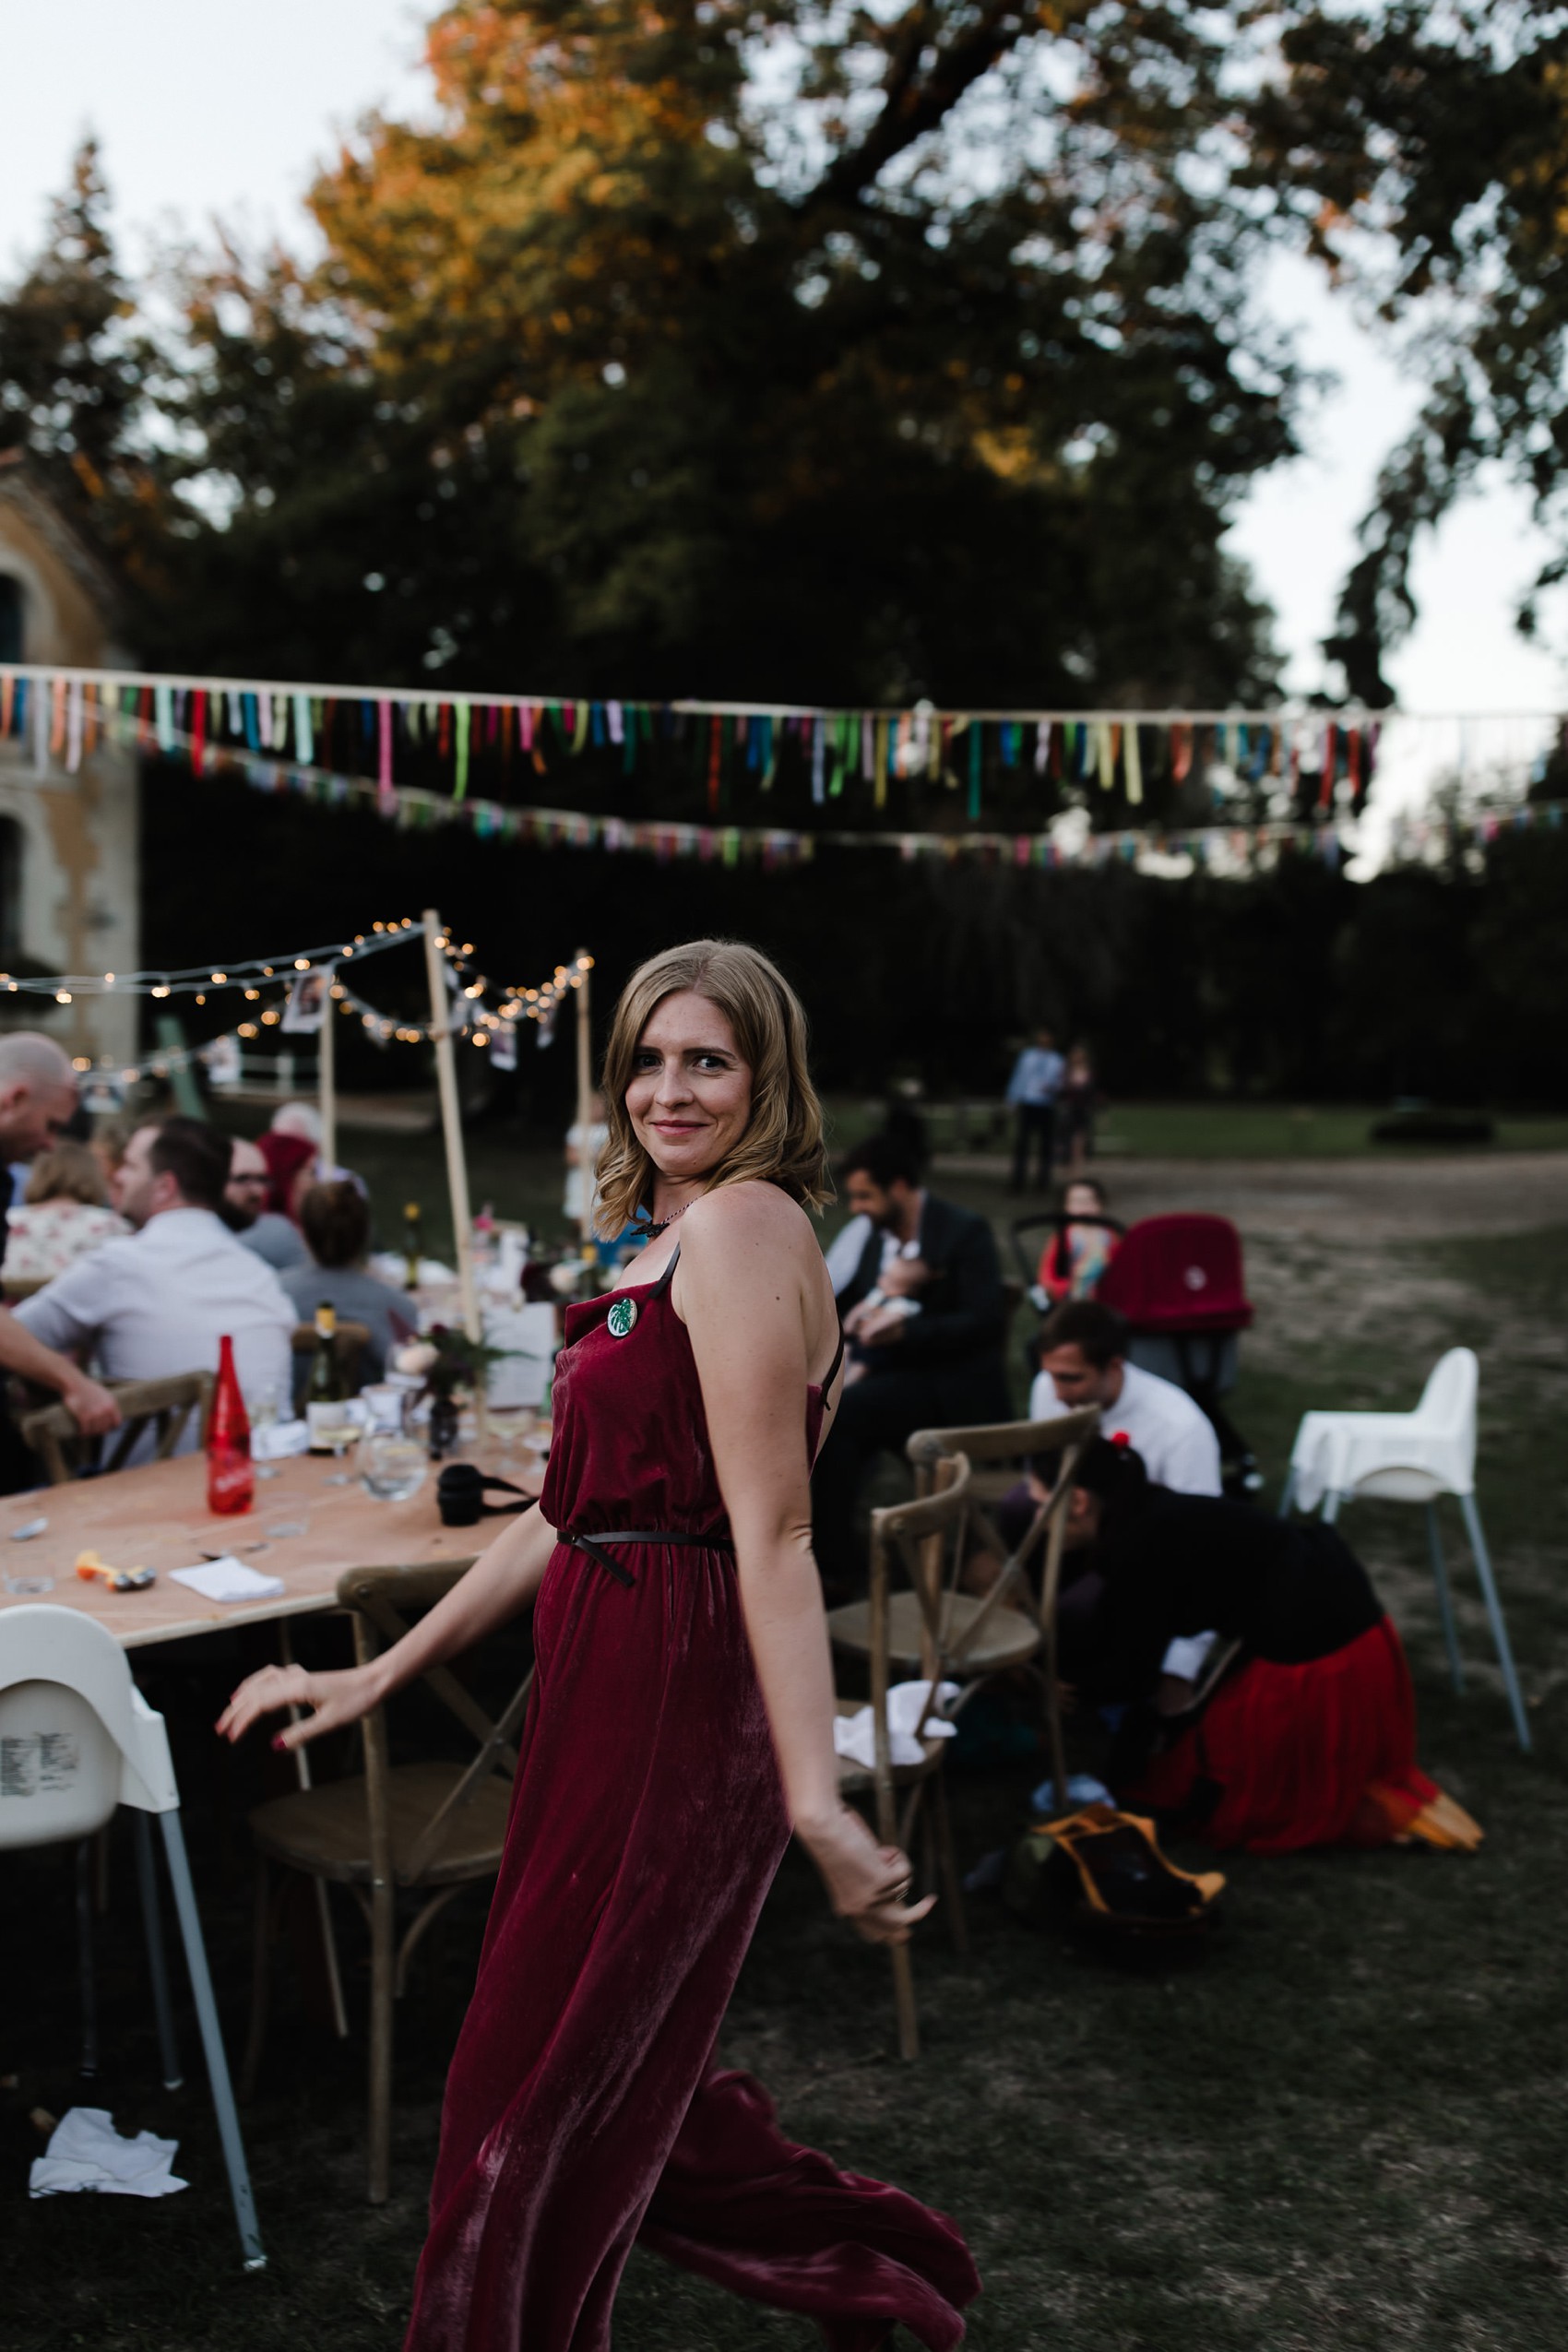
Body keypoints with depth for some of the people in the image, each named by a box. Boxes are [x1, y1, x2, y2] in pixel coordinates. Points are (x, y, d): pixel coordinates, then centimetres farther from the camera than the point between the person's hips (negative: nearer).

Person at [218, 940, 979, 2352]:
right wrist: (378, 1678, 16)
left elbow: (773, 1533, -23)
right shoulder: (664, 1237, 15)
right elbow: (571, 1516, 16)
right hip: (615, 1684, 10)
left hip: (677, 1703, -10)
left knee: (548, 2093, 6)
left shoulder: (743, 1224, -14)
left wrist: (815, 1801, -29)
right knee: (628, 2074, 22)